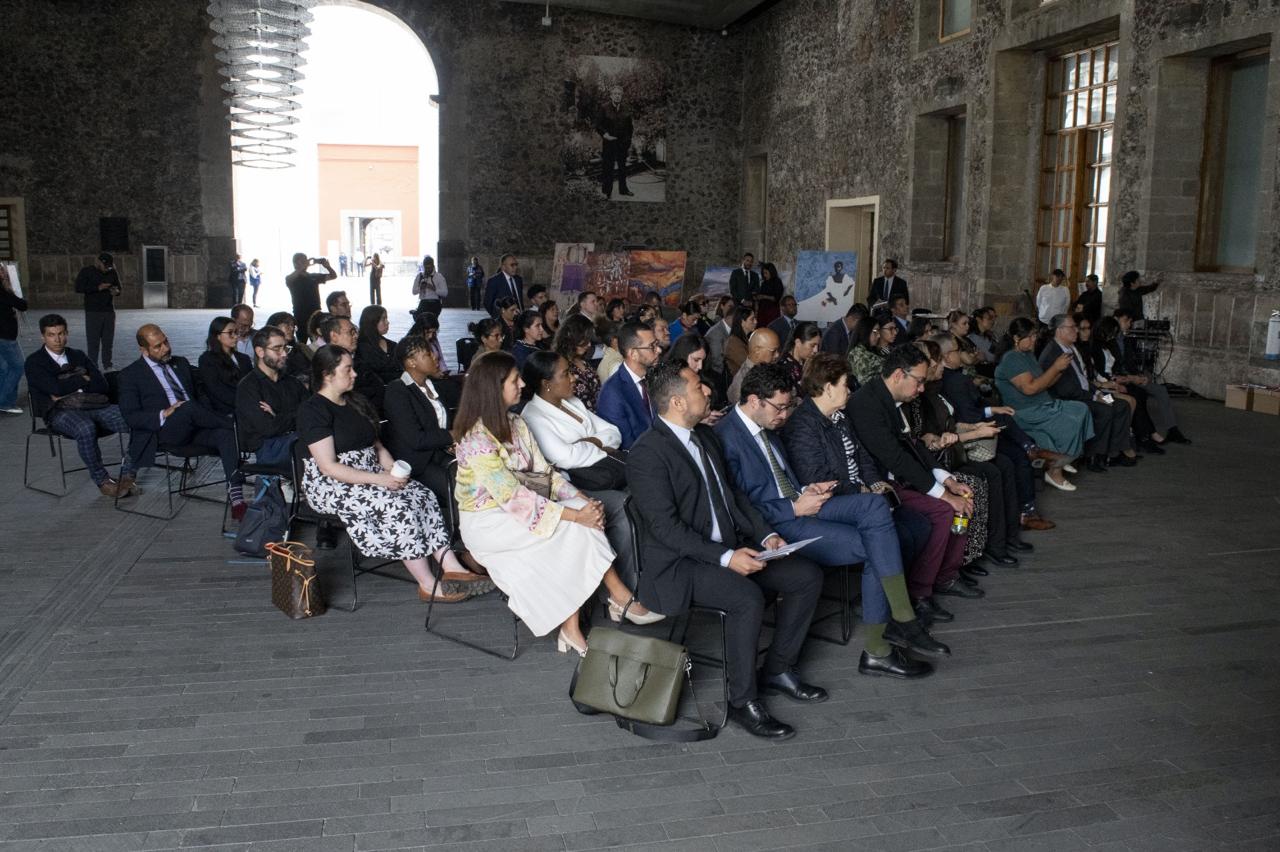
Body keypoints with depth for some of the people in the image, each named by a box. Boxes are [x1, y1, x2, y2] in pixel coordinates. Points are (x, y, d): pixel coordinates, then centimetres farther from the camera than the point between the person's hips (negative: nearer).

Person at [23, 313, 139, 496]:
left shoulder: (78, 356, 23)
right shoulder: (34, 362, 9)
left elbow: (102, 386, 10)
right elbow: (56, 388, -9)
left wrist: (70, 388, -2)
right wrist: (83, 379, 4)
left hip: (96, 406, 4)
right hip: (62, 412, -4)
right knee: (86, 428, -41)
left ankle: (127, 475, -16)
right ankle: (102, 481, -25)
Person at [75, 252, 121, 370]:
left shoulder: (112, 273, 11)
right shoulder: (86, 271, 0)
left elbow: (118, 287, 20)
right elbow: (78, 288, -7)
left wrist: (116, 291, -5)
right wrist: (98, 288, -17)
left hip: (109, 311, 4)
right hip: (93, 312, -4)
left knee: (108, 341, 4)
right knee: (93, 341, -5)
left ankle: (107, 365, 11)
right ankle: (93, 368, -2)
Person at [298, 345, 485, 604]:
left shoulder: (355, 402, 16)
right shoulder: (313, 410, -10)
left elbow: (376, 446, 19)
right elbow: (329, 467, -18)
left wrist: (394, 471, -2)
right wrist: (379, 479, -21)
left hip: (369, 474, 8)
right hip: (330, 486, -8)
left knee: (422, 495, -16)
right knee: (396, 505, -29)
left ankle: (452, 568, -23)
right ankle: (428, 586, -25)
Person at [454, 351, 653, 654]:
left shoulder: (515, 423, 6)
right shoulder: (477, 440, -21)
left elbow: (543, 471, 4)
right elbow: (513, 497, -25)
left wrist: (582, 500, -13)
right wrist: (575, 514, -27)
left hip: (519, 510, 7)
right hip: (487, 523, -7)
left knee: (584, 516, -19)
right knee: (579, 526, -22)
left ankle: (572, 627, -18)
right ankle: (620, 598, -7)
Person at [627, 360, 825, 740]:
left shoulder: (705, 436, 12)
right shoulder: (647, 454, -16)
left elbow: (733, 493, 17)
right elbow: (665, 526, -21)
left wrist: (765, 535, 2)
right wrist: (725, 557, -26)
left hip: (729, 548, 9)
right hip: (677, 563, -9)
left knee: (808, 575, 0)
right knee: (747, 598, -32)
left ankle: (777, 669, 14)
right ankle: (743, 701, -13)